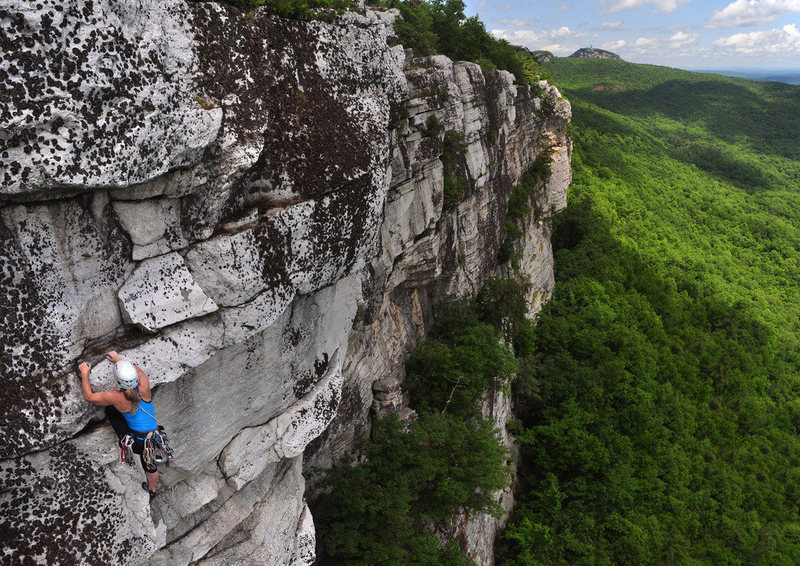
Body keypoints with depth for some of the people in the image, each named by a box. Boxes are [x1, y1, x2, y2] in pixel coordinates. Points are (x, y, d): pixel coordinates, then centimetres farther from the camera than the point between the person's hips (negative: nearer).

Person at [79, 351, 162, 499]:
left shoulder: (117, 398, -18)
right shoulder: (144, 387, -13)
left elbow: (89, 397, -1)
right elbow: (138, 370, 11)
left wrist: (84, 374, 10)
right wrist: (119, 360, 23)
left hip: (136, 442, -3)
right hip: (154, 439, 3)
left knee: (110, 409, 12)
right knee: (149, 463, 34)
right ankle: (152, 490, 56)